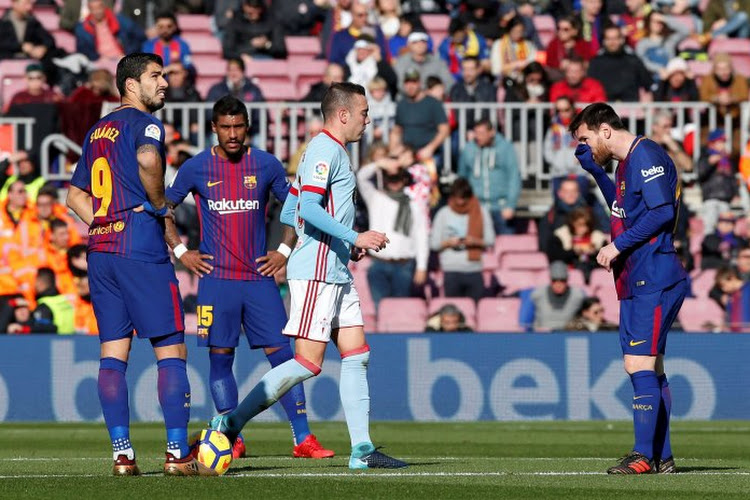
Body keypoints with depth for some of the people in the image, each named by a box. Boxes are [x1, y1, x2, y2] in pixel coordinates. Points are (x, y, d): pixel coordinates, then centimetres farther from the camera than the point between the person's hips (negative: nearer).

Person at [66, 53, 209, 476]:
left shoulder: (98, 131, 20)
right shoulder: (144, 123, -5)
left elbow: (76, 195, 25)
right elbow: (147, 159, -27)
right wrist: (163, 212, -13)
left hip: (100, 251, 7)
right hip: (142, 251, -7)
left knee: (113, 352, 5)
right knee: (171, 351, -2)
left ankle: (122, 453, -1)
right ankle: (178, 453, -6)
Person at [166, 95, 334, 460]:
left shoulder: (266, 166, 4)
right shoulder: (196, 168, 2)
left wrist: (284, 250, 5)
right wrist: (180, 252, 3)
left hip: (259, 278, 1)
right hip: (216, 279, -1)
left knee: (281, 353, -4)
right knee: (220, 357, 0)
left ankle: (303, 438, -4)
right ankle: (233, 439, 8)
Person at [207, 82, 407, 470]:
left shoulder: (330, 151, 21)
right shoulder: (325, 149, -10)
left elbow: (288, 214, 23)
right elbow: (309, 208, -22)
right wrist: (354, 237, -23)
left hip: (336, 272, 11)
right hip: (316, 272, -11)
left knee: (356, 354, 5)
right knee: (308, 363, -12)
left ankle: (362, 449, 4)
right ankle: (230, 424, -8)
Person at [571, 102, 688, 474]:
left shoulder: (646, 155, -12)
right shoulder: (628, 162, 18)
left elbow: (662, 211, -20)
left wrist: (618, 246, -16)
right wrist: (595, 171, 22)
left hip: (654, 279, -11)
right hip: (636, 282, 11)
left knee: (639, 364, -13)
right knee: (650, 369, 10)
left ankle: (645, 455, -14)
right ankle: (661, 457, 13)